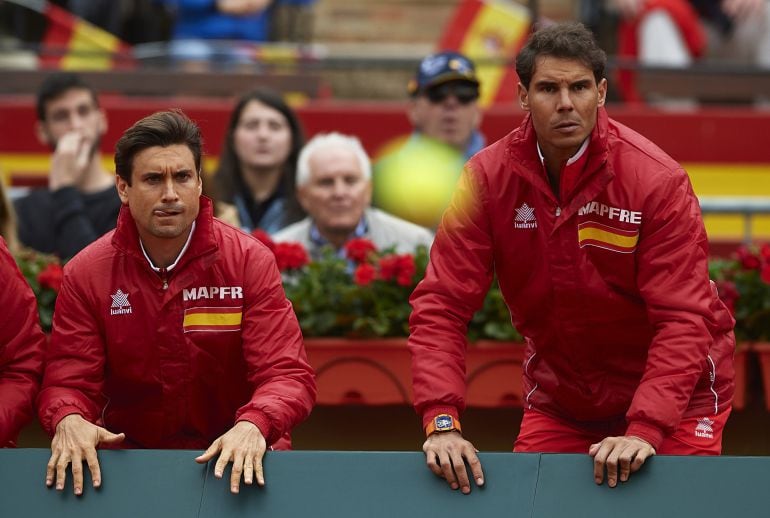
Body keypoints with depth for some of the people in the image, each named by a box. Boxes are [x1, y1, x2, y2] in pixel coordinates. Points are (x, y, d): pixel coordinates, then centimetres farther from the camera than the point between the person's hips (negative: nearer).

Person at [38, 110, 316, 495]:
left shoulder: (250, 261, -4)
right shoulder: (85, 273, 0)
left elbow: (287, 375, -10)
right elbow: (68, 384, -2)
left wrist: (252, 426, -33)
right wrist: (70, 421, -27)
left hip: (231, 462, 0)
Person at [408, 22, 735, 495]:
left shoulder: (658, 180, -21)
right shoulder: (488, 177, -12)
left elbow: (682, 319, -24)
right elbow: (441, 307, -15)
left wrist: (644, 431, -35)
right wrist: (443, 422, -28)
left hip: (673, 395, -3)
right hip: (557, 398, 3)